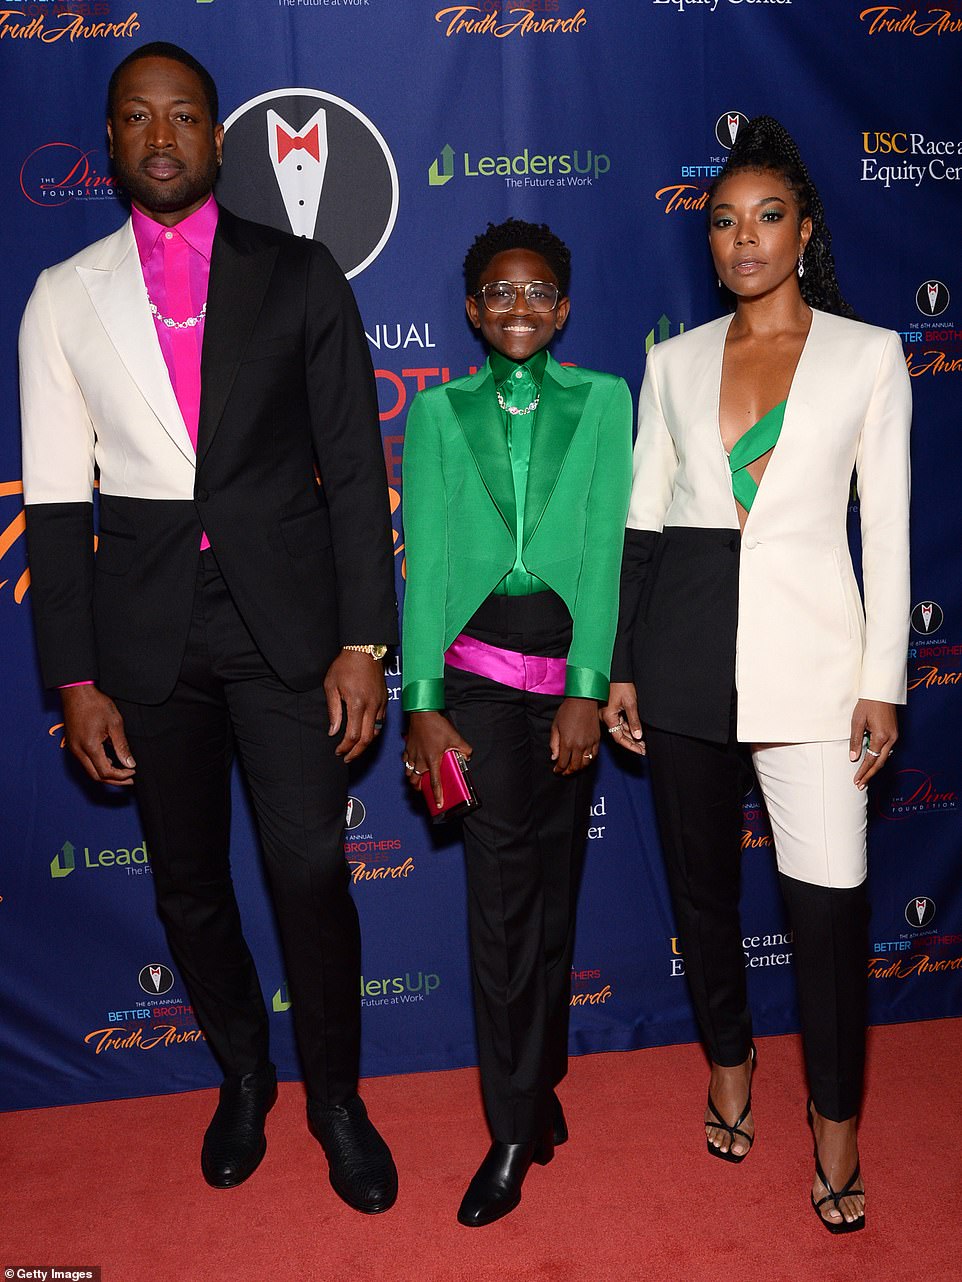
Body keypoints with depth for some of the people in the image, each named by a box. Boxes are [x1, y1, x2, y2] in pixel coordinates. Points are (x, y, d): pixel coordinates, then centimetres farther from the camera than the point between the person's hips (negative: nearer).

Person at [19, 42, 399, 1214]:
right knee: (187, 881, 13)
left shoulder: (298, 274, 3)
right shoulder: (65, 296, 6)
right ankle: (243, 1075, 39)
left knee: (312, 872, -2)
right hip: (146, 627, 2)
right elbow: (56, 500, 5)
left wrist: (362, 642, -7)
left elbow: (354, 465, 0)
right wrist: (77, 681, 0)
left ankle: (335, 1096, 25)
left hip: (284, 615, -1)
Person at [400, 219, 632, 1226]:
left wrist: (588, 691, -10)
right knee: (502, 888, -2)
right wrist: (421, 706, -6)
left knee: (555, 877, 10)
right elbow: (426, 559, 1)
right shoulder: (438, 411, 6)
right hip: (480, 664, 0)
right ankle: (519, 1122, 13)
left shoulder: (603, 401, 5)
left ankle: (532, 1087, 29)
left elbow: (605, 547, -2)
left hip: (572, 661, 1)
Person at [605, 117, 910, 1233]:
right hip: (686, 646, 3)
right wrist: (617, 666, 5)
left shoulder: (868, 354, 4)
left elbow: (887, 529, 2)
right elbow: (641, 520, 9)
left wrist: (882, 681, -4)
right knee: (699, 873, 13)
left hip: (808, 648, -2)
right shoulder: (674, 360, 9)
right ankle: (729, 1058, 38)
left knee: (828, 893, -4)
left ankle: (836, 1118, 20)